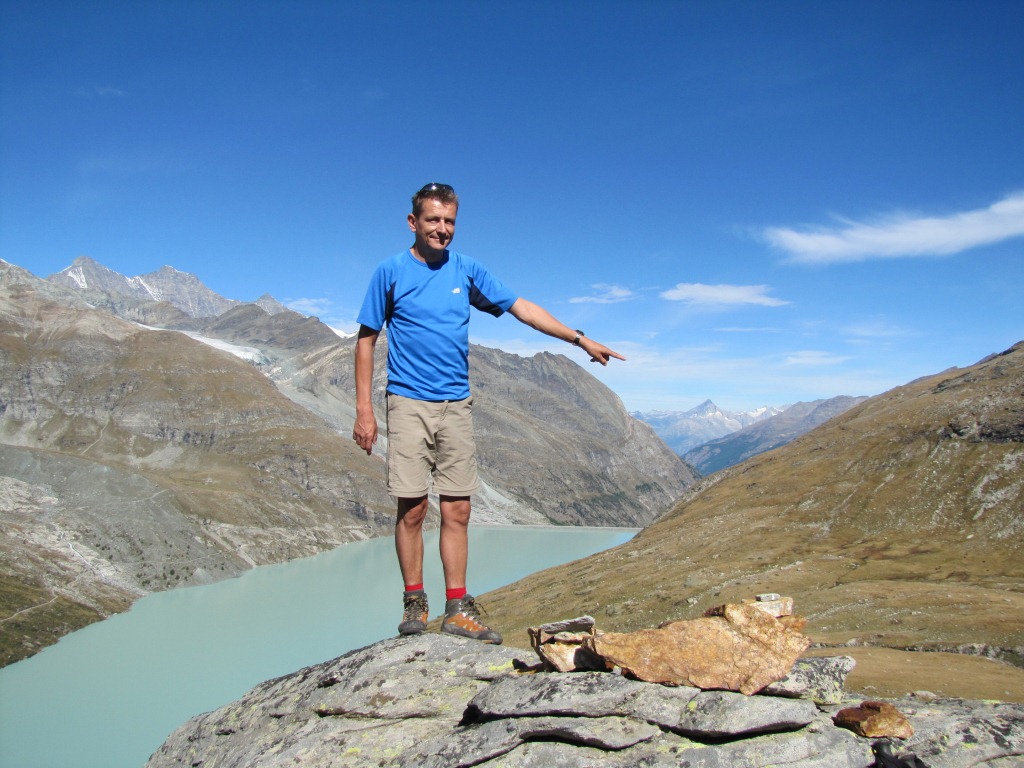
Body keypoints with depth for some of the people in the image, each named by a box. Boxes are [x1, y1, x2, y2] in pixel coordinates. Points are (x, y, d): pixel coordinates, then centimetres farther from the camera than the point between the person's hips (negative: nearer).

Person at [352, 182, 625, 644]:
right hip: (409, 403, -3)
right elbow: (366, 340, 2)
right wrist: (364, 409, -5)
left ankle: (458, 610, 11)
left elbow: (521, 308, 12)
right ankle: (414, 604, 12)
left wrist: (580, 339, 8)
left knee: (457, 510, 3)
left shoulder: (466, 271, 10)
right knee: (412, 508, -3)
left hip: (456, 405, 3)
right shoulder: (391, 271, 2)